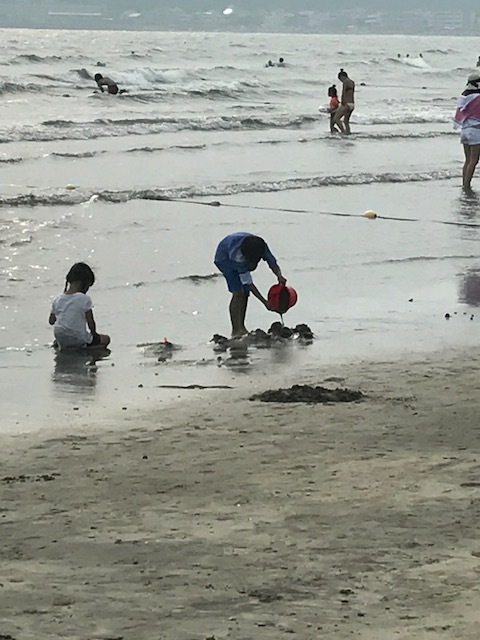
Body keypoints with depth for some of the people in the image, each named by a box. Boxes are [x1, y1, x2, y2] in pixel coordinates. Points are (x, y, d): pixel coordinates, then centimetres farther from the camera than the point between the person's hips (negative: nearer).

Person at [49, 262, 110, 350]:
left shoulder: (58, 299, 2)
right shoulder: (85, 299, -13)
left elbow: (51, 321, 8)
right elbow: (91, 323, -9)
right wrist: (94, 333, 10)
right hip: (79, 340, -6)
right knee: (106, 339, 12)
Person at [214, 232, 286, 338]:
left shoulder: (261, 246, -31)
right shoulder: (238, 255, -43)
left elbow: (273, 263, -18)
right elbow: (248, 282, -38)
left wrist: (279, 276, -41)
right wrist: (264, 302, -38)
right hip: (225, 260, -6)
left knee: (245, 293, -2)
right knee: (238, 293, -18)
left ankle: (241, 327, 7)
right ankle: (236, 330, -16)